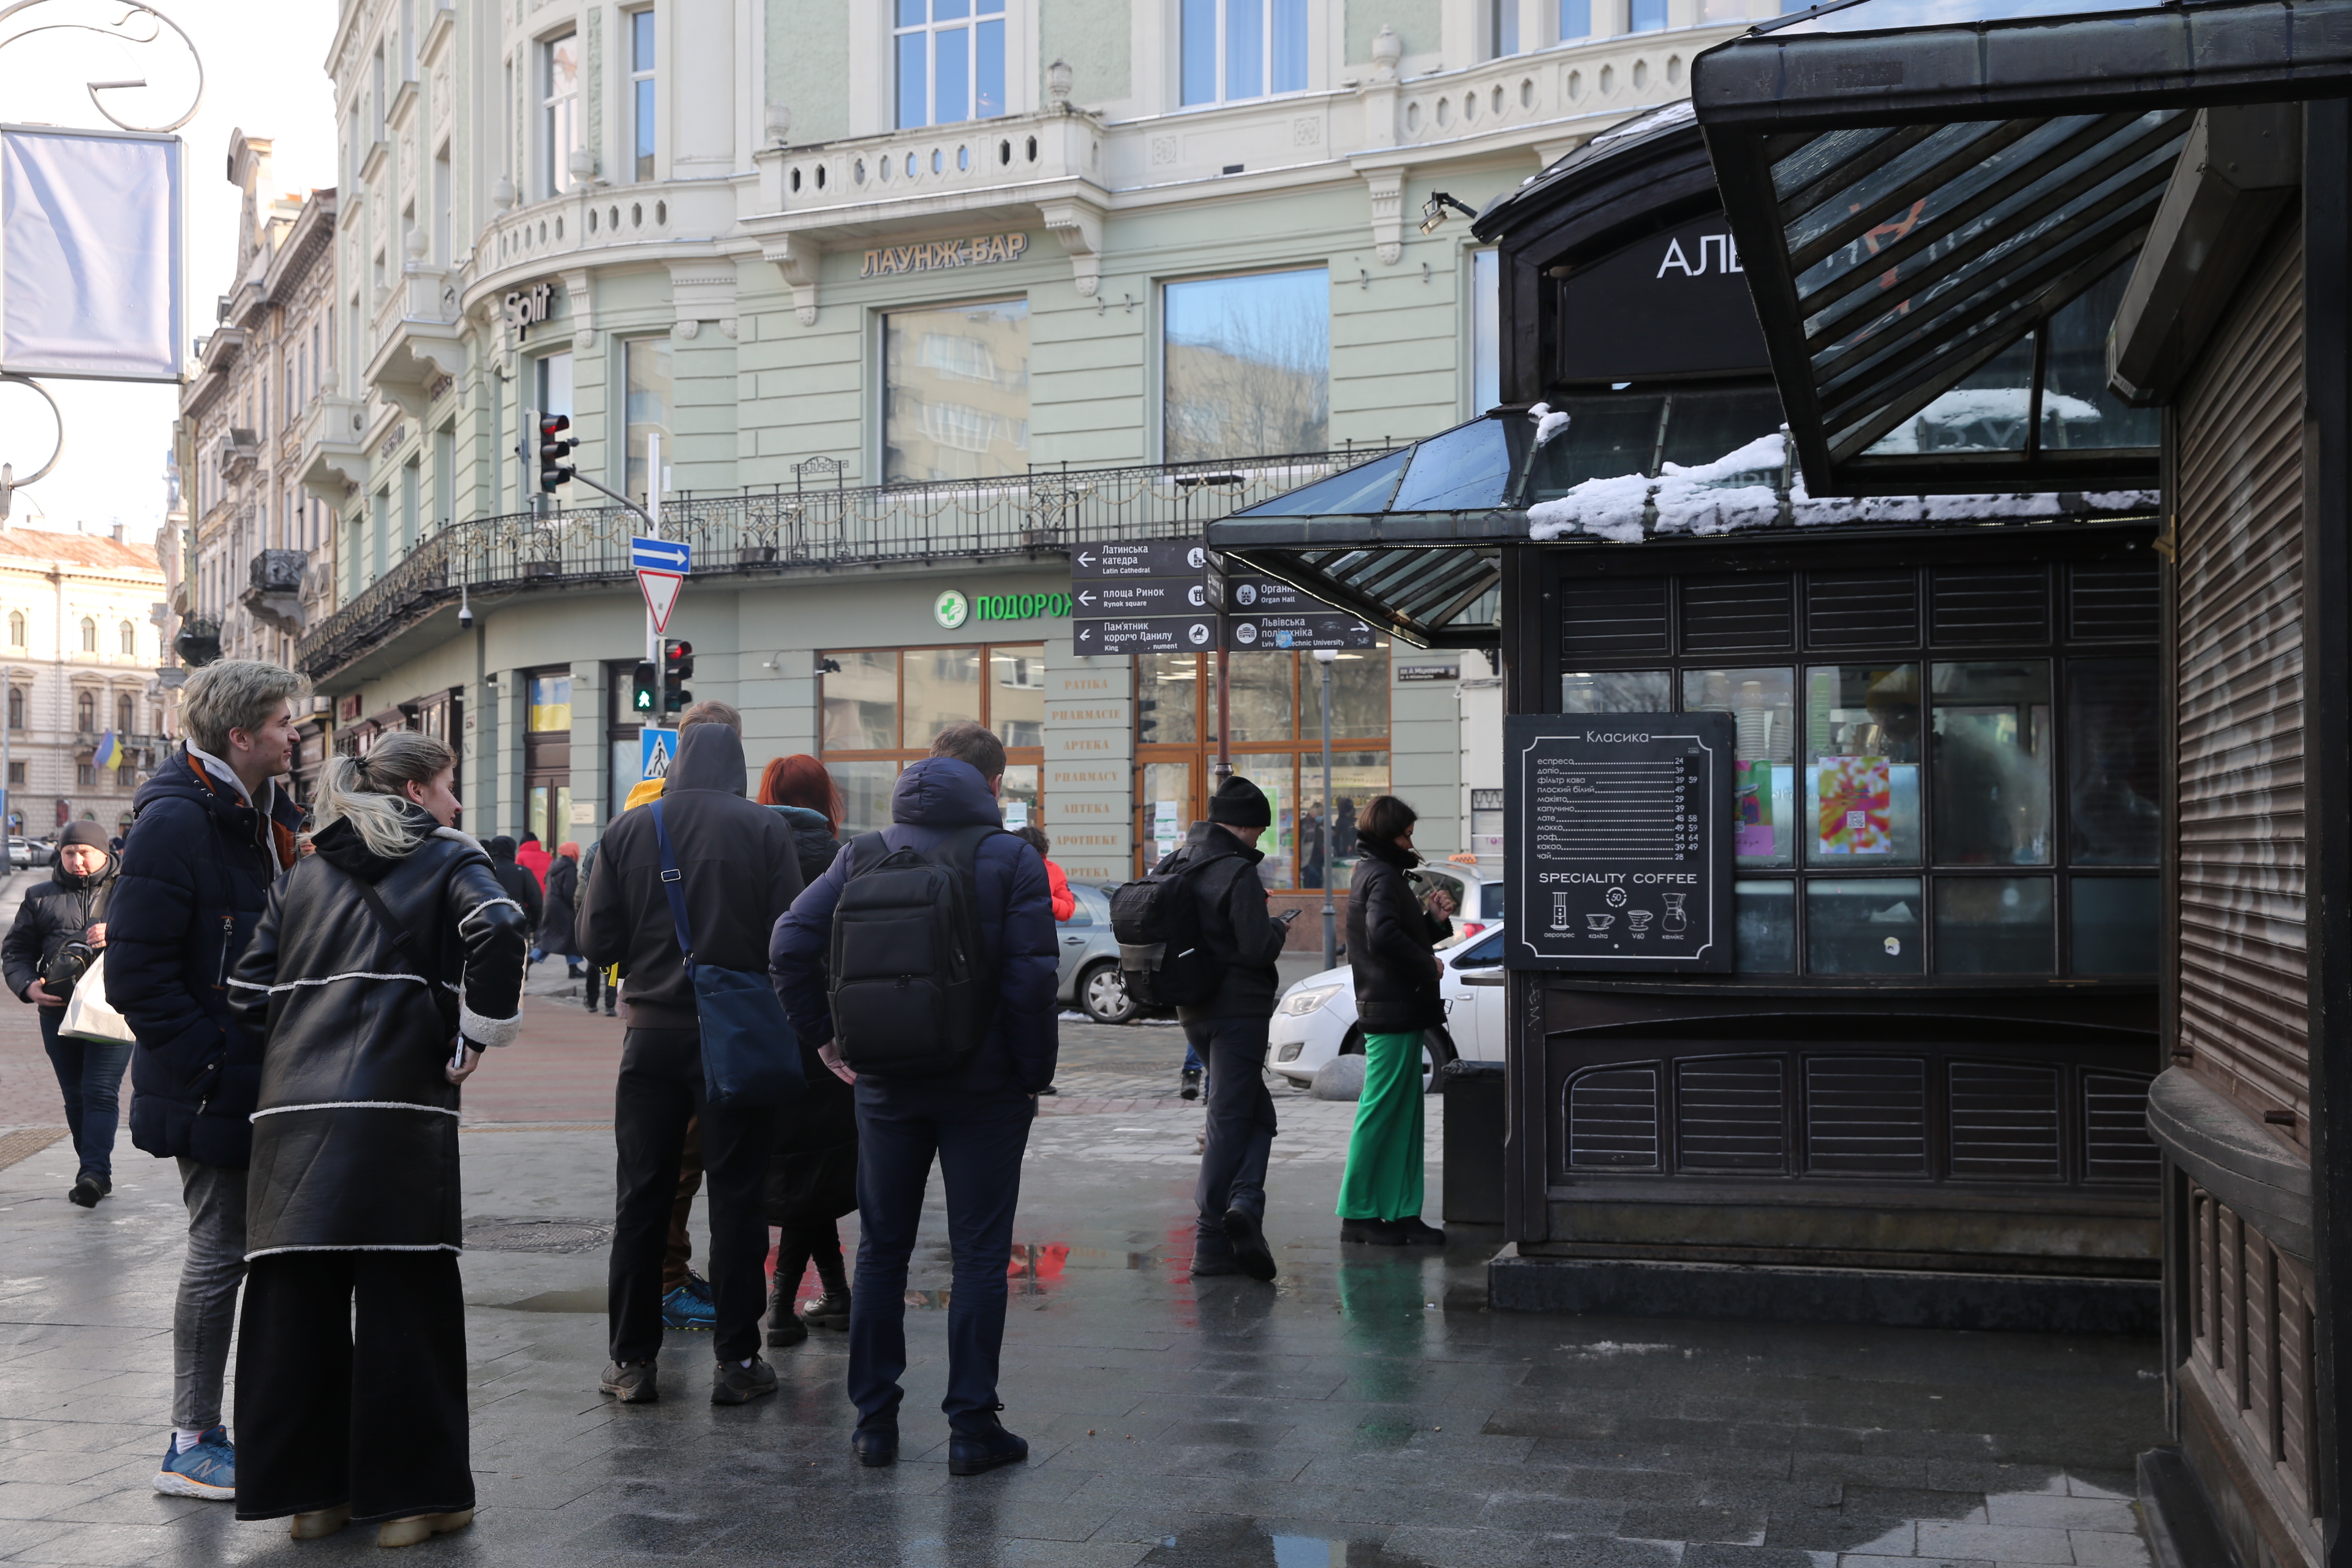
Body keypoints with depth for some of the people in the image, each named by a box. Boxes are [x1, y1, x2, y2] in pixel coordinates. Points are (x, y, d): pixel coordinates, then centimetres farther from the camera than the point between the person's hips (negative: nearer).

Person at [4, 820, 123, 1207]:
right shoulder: (40, 898, 17)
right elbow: (16, 950, 17)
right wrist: (27, 986, -2)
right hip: (58, 1011, 4)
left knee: (100, 1092, -13)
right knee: (75, 1097, 8)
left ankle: (94, 1172, -20)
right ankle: (95, 1174, 16)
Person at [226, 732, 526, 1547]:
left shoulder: (304, 871, 21)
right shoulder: (448, 858, 6)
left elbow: (250, 989, 14)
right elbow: (500, 928, -15)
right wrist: (480, 1031, -5)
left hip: (293, 1110, 5)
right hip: (398, 1109, -5)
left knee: (298, 1298, 9)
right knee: (404, 1301, 1)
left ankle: (311, 1489, 17)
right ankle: (409, 1495, 6)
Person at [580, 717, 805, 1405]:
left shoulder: (627, 830, 0)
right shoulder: (764, 828, -5)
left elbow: (596, 940, -1)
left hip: (652, 1034, 2)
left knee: (642, 1199, 9)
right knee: (735, 1196, 5)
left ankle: (632, 1361, 14)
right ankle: (736, 1360, 7)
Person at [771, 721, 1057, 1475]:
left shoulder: (865, 853, 3)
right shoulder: (1013, 859, -6)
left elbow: (790, 946, -4)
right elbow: (1032, 978, -13)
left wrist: (822, 1035, 4)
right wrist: (1035, 1073, -4)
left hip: (887, 1085, 3)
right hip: (985, 1087, -3)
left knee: (881, 1251, 13)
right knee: (980, 1257, 4)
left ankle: (875, 1420, 16)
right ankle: (971, 1425, 5)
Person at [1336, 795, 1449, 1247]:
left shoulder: (1372, 873, 19)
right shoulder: (1382, 876, -13)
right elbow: (1383, 936, -27)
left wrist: (1434, 920, 7)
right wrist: (1427, 965, -15)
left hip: (1397, 1011, 10)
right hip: (1394, 1011, -10)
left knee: (1405, 1115, 11)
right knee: (1380, 1113, -5)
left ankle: (1403, 1213, 13)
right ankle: (1359, 1214, 0)